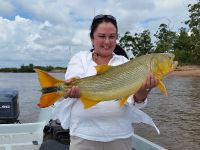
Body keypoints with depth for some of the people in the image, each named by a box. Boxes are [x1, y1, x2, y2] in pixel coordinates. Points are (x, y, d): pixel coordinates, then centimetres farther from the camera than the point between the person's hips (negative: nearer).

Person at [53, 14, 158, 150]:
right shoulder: (80, 58, 4)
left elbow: (135, 100, -8)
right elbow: (74, 82, -14)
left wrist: (143, 90, -30)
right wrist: (74, 88, -37)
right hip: (84, 134, -1)